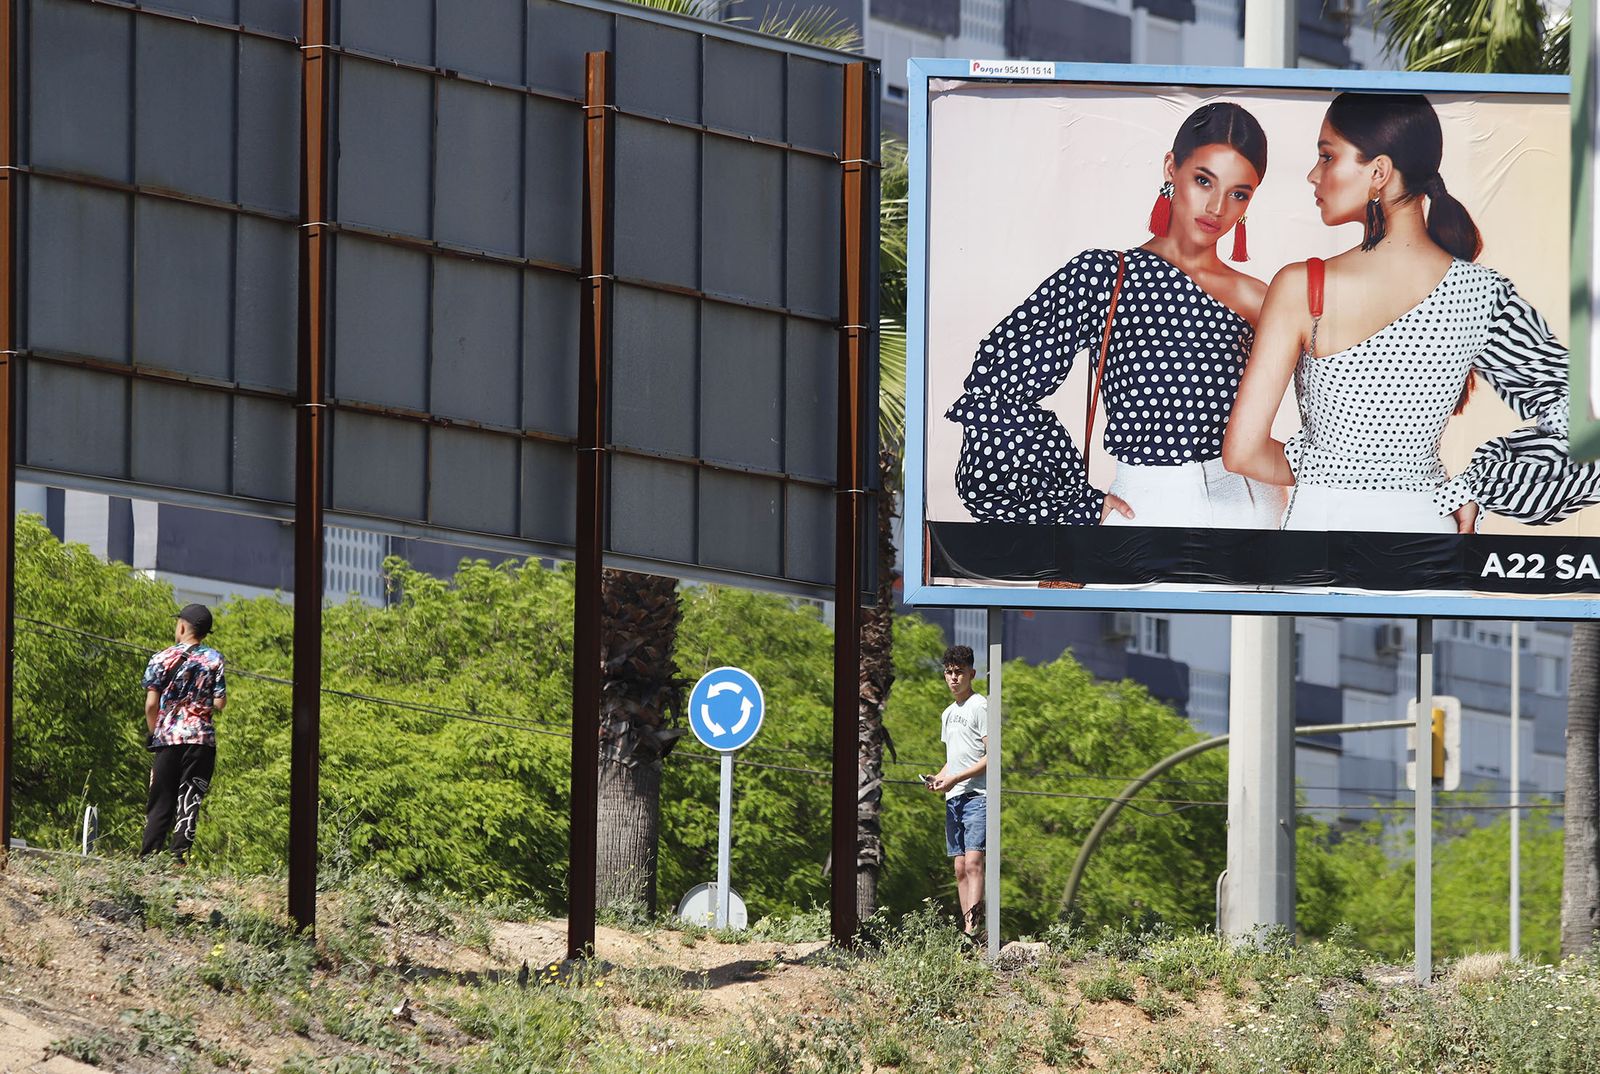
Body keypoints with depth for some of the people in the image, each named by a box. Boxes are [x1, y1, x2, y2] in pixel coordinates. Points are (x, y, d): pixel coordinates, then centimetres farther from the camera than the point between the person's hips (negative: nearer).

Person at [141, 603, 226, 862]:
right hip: (201, 738, 0)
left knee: (160, 801, 6)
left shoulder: (162, 659, 0)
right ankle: (179, 855, -10)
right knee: (189, 801, -1)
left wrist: (155, 734, 10)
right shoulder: (214, 660, 1)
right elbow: (220, 703, -2)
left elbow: (151, 705, -4)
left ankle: (148, 857, 3)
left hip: (167, 738, 0)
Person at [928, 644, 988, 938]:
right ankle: (967, 932, 4)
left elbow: (991, 756, -11)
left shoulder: (980, 706, -5)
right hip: (953, 799, 9)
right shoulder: (948, 713, 21)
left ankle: (971, 928, -28)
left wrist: (956, 779, -15)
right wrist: (938, 779, 9)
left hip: (977, 796, -9)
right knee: (960, 867, 5)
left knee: (973, 861, -19)